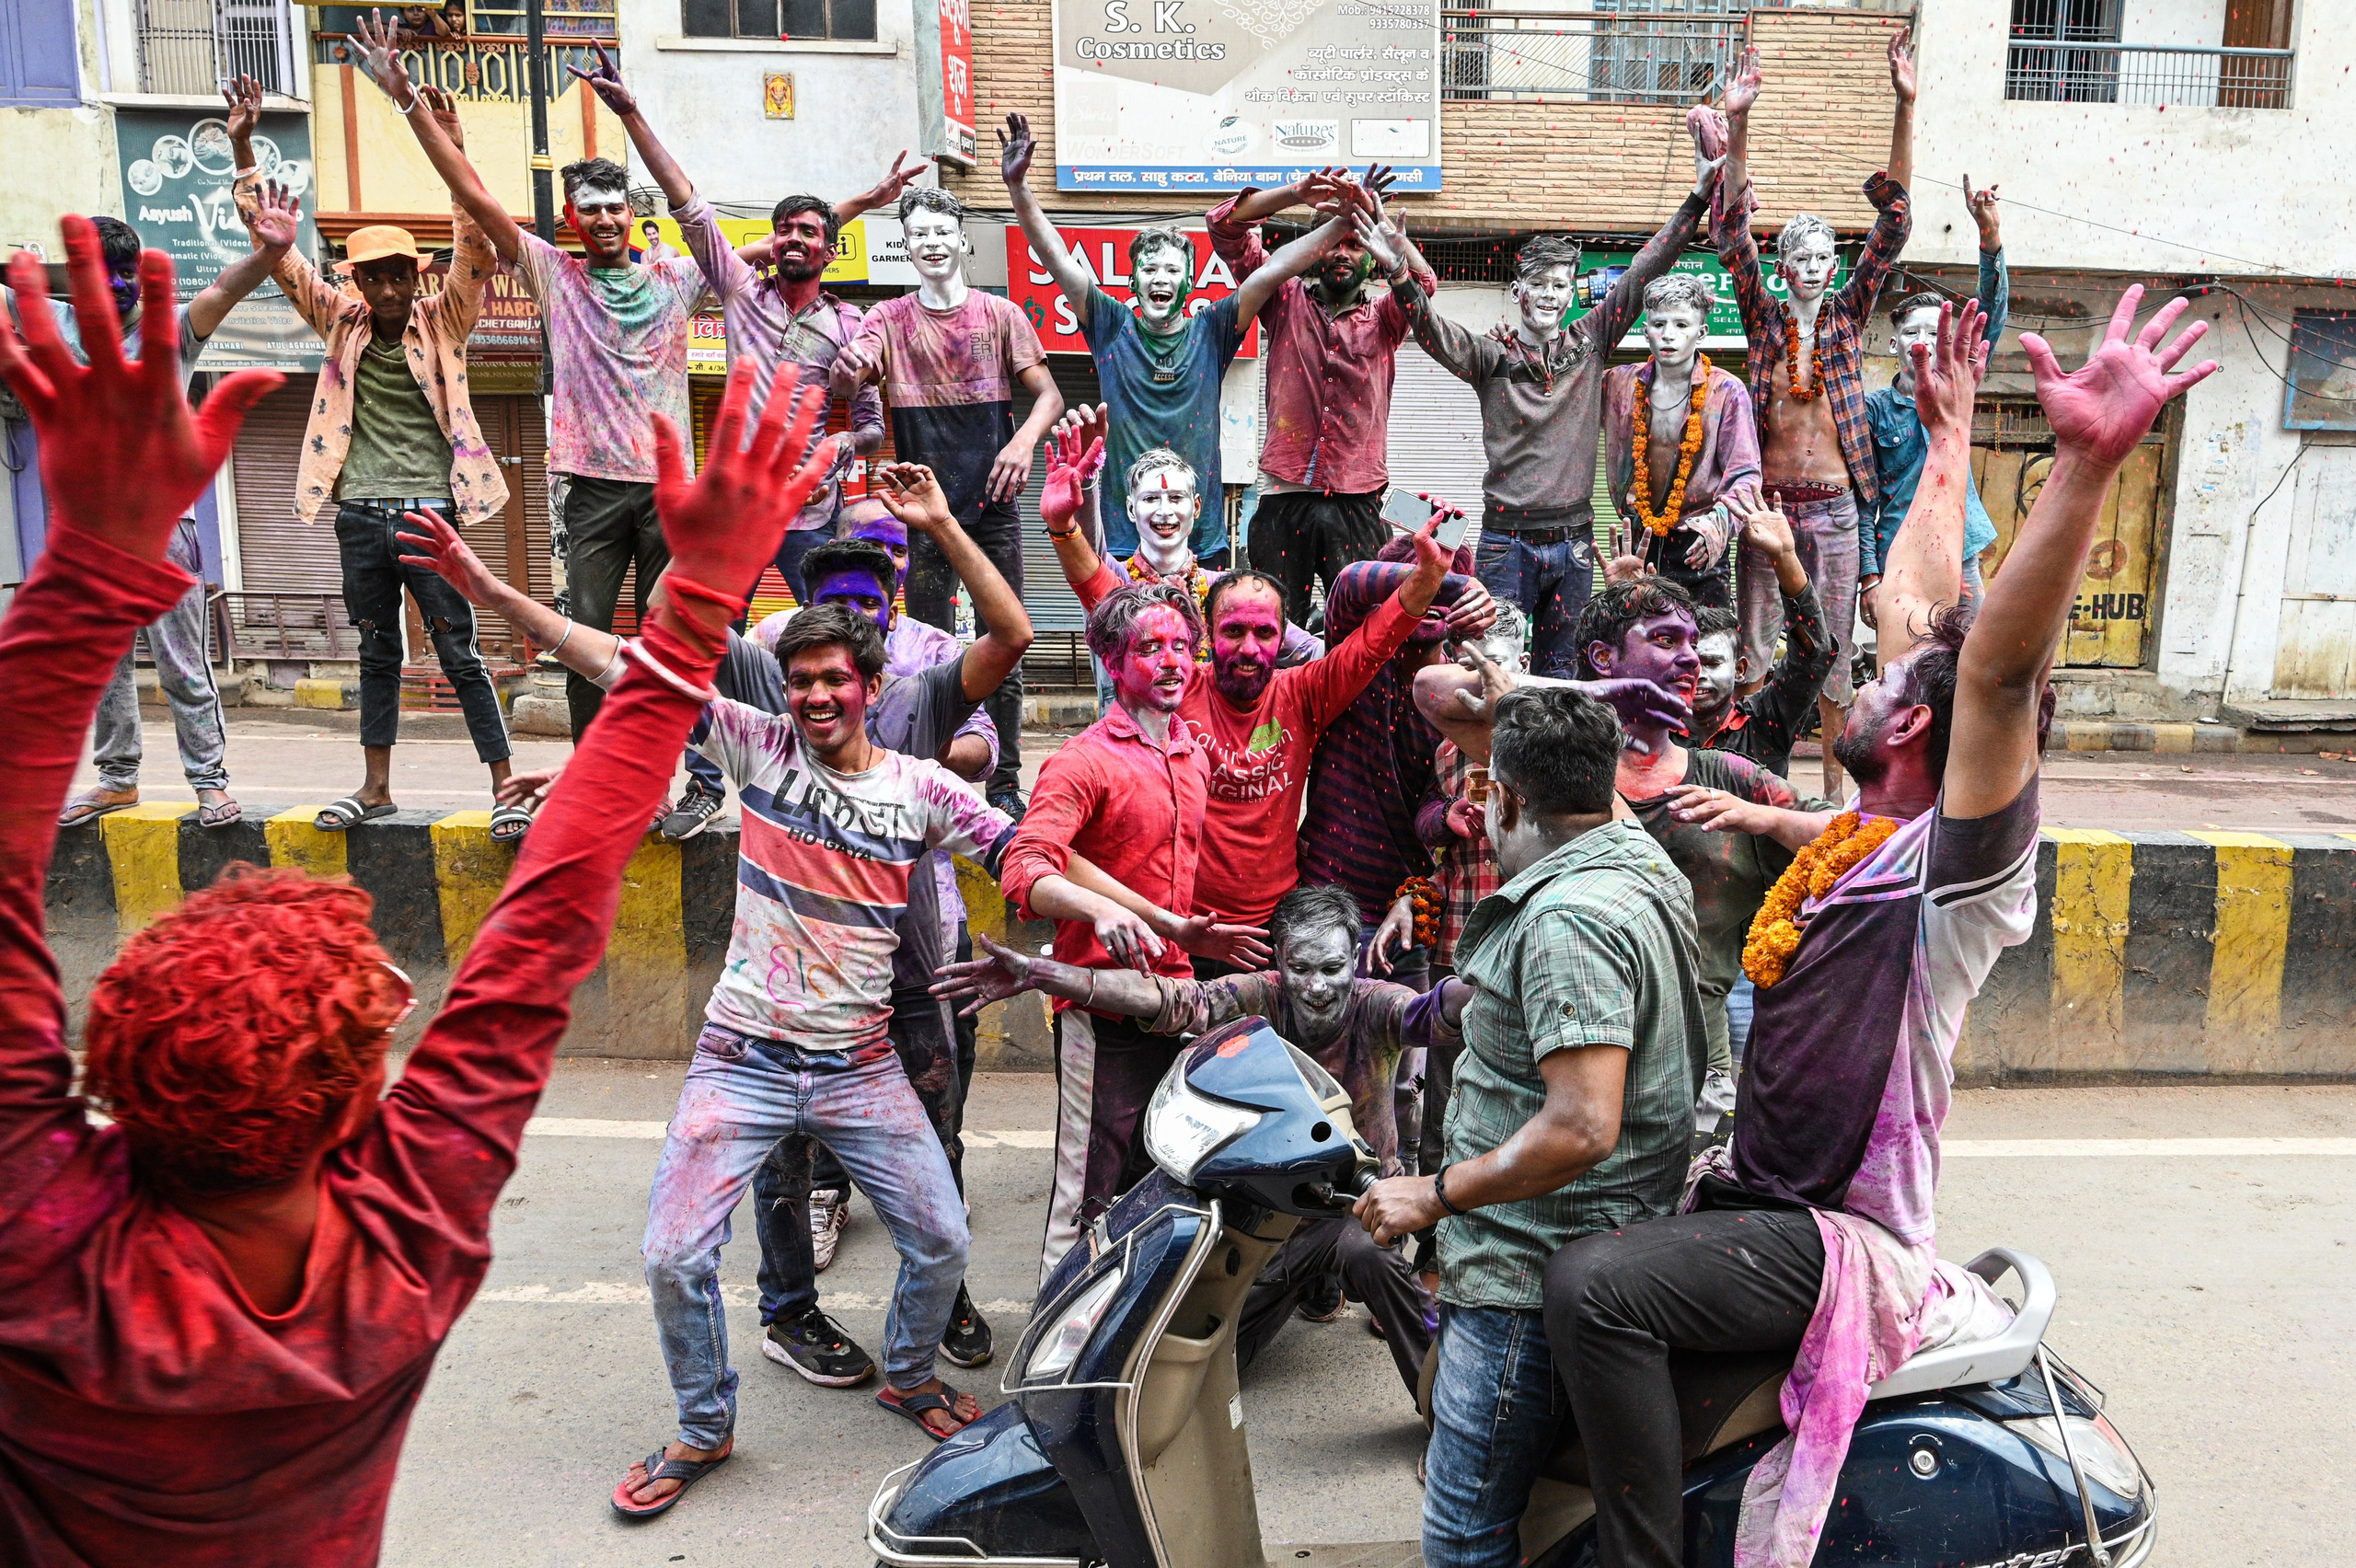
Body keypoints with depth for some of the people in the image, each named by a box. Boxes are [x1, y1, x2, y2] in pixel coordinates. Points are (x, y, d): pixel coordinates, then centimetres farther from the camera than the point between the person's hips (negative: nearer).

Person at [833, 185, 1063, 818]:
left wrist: (1025, 440, -20)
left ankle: (1005, 782, 12)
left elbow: (1048, 394, 1)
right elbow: (843, 384, -10)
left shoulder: (1000, 314, 5)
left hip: (993, 505, 0)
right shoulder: (890, 319, 6)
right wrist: (846, 369, -35)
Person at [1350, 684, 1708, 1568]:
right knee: (1451, 1466, 25)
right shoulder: (1642, 858, 7)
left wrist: (1435, 1194, -23)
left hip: (1535, 1278, -11)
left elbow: (1582, 1129, -31)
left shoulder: (1567, 918, -25)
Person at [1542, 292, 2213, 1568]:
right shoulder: (1879, 828, 8)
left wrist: (2087, 460, -47)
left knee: (1593, 1285, -31)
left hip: (1850, 1244, -10)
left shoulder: (1961, 860, -16)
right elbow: (1914, 601, 15)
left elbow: (1998, 662, -35)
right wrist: (1947, 438, 23)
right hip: (1761, 1196, 10)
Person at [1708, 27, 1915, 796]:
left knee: (1834, 648, 5)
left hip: (1834, 506, 1)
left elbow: (1893, 223, 1)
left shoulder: (1848, 315, 7)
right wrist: (1736, 127, -13)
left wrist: (1905, 109, -6)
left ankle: (1836, 782, 12)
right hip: (1768, 499, -1)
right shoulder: (1765, 318, 5)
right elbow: (1732, 233, -3)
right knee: (1755, 642, 3)